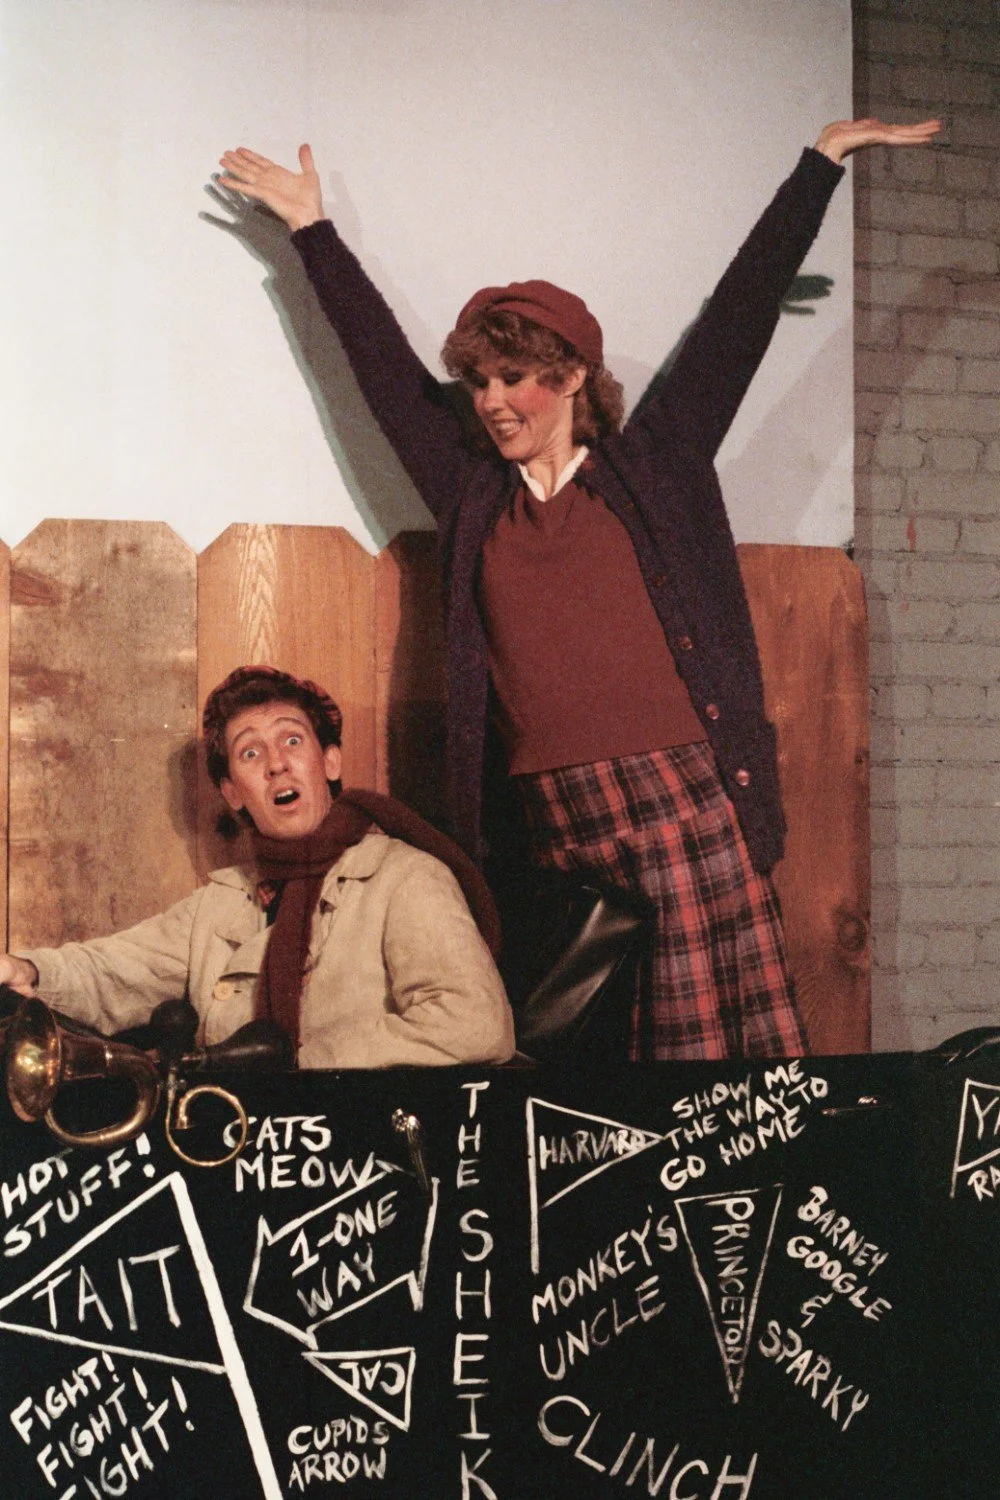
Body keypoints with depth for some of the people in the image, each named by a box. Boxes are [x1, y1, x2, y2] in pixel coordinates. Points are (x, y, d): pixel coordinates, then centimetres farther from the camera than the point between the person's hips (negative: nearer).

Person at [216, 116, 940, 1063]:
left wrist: (824, 159, 18)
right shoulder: (471, 497, 15)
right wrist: (313, 227, 29)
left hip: (682, 793, -2)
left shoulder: (651, 468, 9)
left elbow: (740, 312, 13)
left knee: (724, 1032, -6)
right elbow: (384, 361, 22)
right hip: (555, 820, 3)